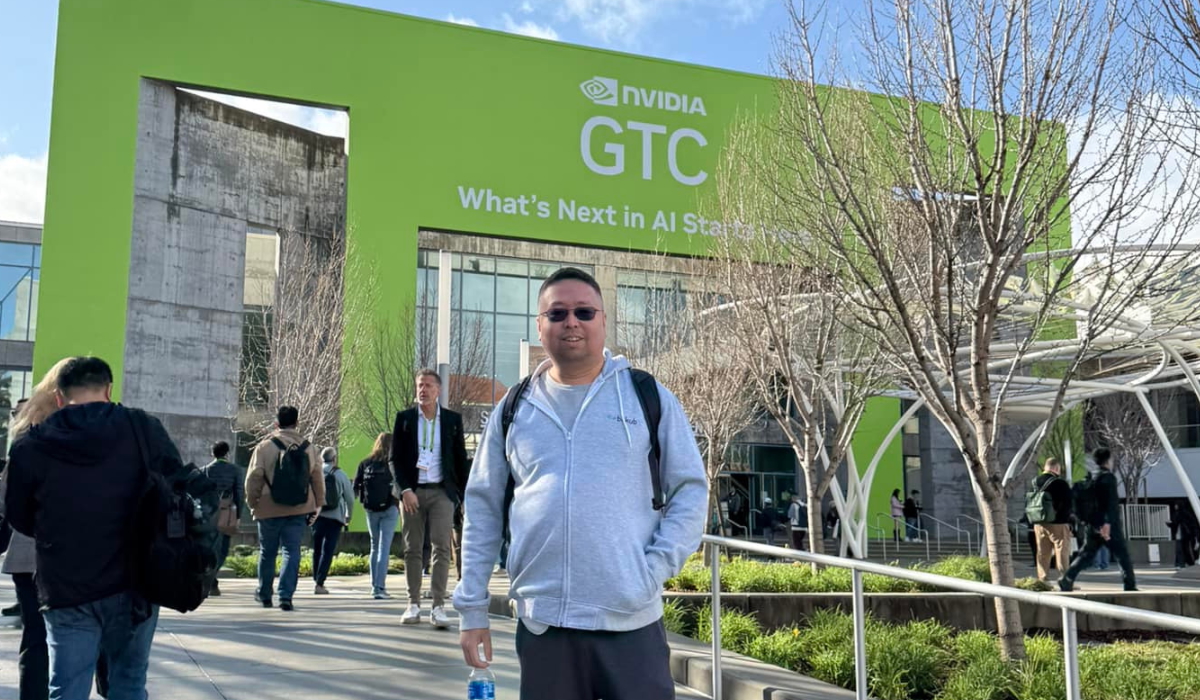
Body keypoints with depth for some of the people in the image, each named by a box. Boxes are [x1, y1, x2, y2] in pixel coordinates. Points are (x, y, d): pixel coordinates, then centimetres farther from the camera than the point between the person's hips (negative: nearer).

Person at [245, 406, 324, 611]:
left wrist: (252, 503, 7)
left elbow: (253, 477, -6)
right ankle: (285, 596, -7)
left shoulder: (265, 446, -7)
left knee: (267, 552, 14)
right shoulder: (308, 448, 3)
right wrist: (317, 506, 17)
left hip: (270, 510, -1)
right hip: (299, 510, 1)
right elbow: (318, 479, 8)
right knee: (292, 551, 3)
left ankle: (264, 594, 27)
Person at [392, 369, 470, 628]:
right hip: (413, 491, 1)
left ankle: (438, 607, -8)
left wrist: (464, 494, 4)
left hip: (442, 491, -1)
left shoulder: (452, 419, 6)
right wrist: (405, 489, -8)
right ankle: (414, 604, 12)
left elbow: (461, 459, 9)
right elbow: (396, 458, 3)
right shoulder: (404, 418, 7)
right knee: (412, 549, 5)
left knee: (442, 547, -8)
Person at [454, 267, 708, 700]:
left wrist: (656, 568, -9)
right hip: (541, 621, 2)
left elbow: (690, 489, 3)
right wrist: (471, 608, 7)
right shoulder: (514, 410, 8)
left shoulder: (649, 397, 3)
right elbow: (483, 509, 10)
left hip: (631, 620, -2)